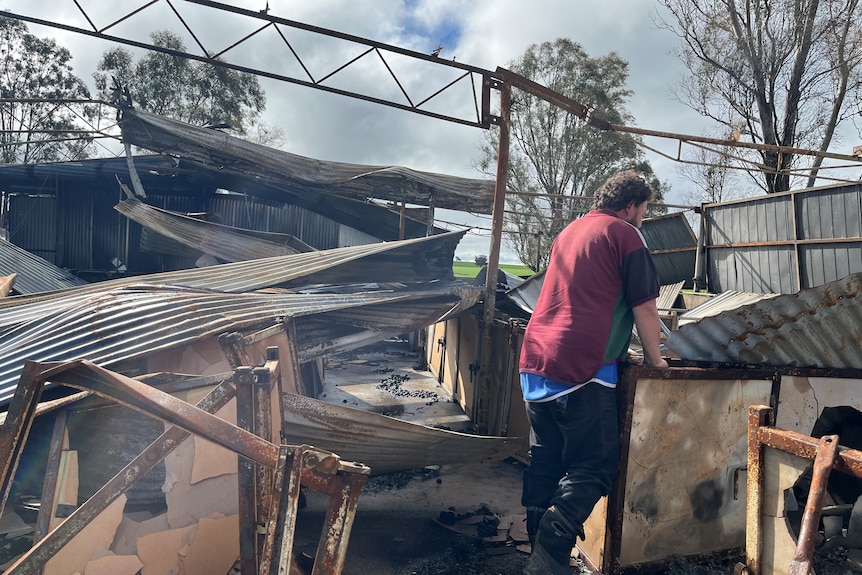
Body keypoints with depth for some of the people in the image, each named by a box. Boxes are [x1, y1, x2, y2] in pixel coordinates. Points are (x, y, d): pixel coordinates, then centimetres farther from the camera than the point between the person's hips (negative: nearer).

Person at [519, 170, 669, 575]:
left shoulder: (569, 231, 23)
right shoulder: (624, 234, -1)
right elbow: (644, 307, -3)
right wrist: (654, 358, 12)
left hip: (536, 362, 8)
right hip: (580, 369, -8)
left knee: (545, 462, 13)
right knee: (594, 468, -2)